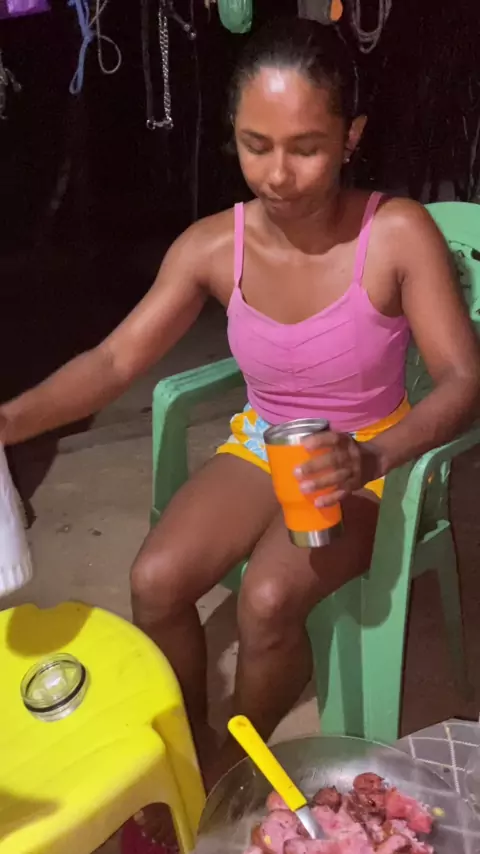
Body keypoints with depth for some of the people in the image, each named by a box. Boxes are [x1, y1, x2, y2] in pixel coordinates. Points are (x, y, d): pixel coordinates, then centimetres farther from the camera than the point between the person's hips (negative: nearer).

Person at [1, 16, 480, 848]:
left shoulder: (398, 233, -20)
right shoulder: (213, 246, -11)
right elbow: (115, 360, -14)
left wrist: (371, 458, -40)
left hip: (368, 464, -3)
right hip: (261, 446, 3)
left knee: (268, 602, -27)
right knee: (155, 580, -19)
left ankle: (233, 763, 7)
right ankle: (186, 748, 12)